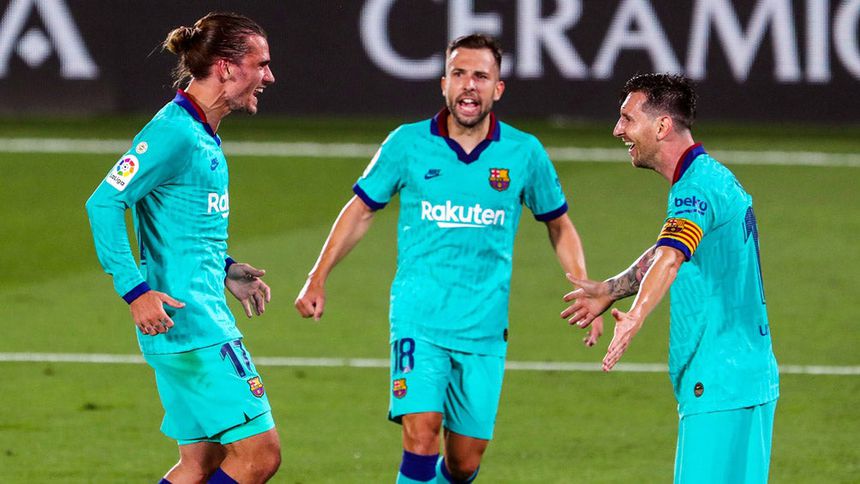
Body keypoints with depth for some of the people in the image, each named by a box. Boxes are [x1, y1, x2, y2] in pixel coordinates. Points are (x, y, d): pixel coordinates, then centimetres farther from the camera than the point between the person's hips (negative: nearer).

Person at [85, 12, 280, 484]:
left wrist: (224, 270, 17)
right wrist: (135, 290, -24)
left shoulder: (202, 134, 15)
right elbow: (103, 203, -20)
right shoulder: (173, 133, -14)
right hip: (191, 323, -10)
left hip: (204, 318, 10)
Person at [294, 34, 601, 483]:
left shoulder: (524, 152, 2)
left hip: (484, 328, 2)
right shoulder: (407, 143, -1)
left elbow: (559, 225, 16)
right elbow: (362, 208, 12)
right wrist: (318, 278, 8)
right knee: (421, 435, -19)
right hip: (419, 320, -2)